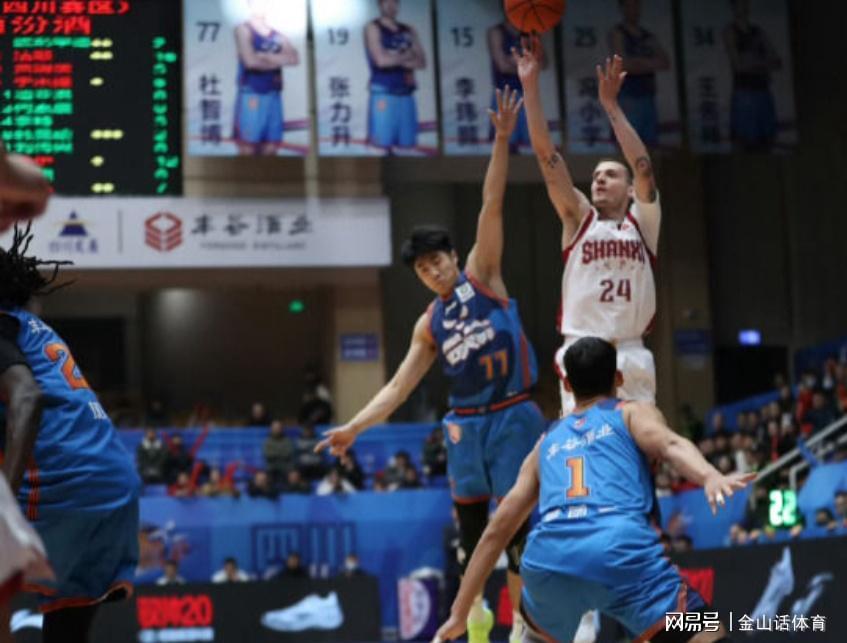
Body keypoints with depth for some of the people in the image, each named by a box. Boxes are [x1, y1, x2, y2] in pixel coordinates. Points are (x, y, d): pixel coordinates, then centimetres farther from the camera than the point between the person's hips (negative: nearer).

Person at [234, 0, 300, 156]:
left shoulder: (277, 35, 15)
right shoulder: (243, 30, 0)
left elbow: (295, 58, -1)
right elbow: (251, 61, -15)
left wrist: (264, 57, -9)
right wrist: (277, 60, -3)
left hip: (273, 97, 6)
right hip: (251, 96, -5)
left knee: (270, 151, 4)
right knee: (248, 151, -8)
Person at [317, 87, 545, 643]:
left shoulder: (482, 277, 1)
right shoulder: (429, 326, 10)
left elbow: (492, 207, -8)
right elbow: (399, 387, 11)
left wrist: (502, 140, -15)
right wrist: (355, 427, 2)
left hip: (513, 416, -4)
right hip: (466, 424, 4)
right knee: (469, 517, 8)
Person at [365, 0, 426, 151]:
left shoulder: (409, 31, 17)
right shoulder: (373, 28, 2)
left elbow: (421, 62, 6)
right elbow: (381, 60, -11)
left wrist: (395, 59, -7)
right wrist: (406, 57, 2)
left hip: (406, 94, 5)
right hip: (383, 94, -5)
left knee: (407, 144, 1)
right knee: (381, 145, -12)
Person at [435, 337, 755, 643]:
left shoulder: (548, 442, 35)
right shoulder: (634, 411, 25)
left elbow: (497, 530, 35)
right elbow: (669, 444, 0)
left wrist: (459, 615, 39)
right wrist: (710, 476, -19)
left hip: (549, 555, 4)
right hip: (621, 550, -4)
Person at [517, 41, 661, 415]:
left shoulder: (642, 222, 9)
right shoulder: (578, 219, 11)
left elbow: (644, 167, -7)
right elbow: (546, 155, 3)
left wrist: (611, 105, -12)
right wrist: (530, 85, -4)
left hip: (630, 357, 0)